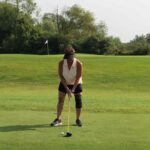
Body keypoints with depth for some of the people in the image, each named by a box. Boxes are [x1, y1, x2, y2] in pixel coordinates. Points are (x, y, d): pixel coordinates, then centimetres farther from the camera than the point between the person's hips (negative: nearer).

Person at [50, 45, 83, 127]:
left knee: (78, 101, -4)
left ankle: (78, 119, 11)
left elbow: (78, 77, -21)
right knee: (60, 100, -4)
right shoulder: (61, 63, -21)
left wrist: (73, 89, -27)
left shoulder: (79, 64, -25)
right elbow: (61, 76, -17)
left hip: (76, 84, -1)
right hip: (64, 83, 1)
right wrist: (67, 89, -22)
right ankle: (58, 119, 4)